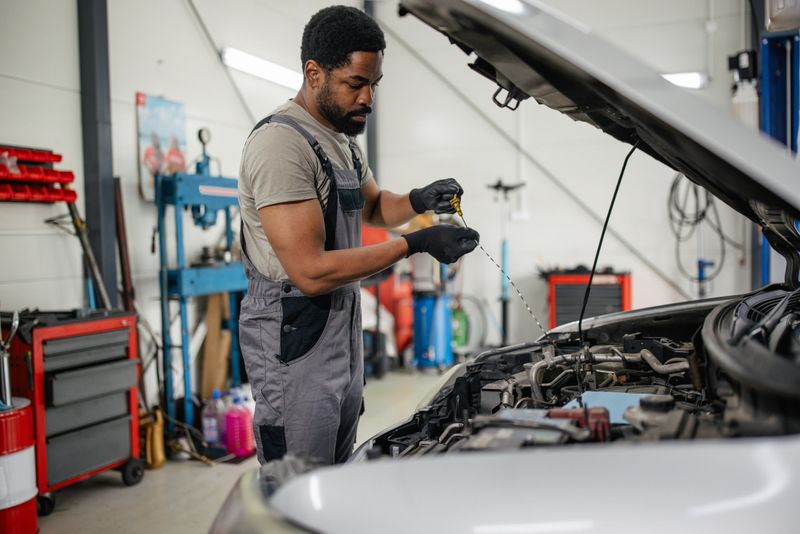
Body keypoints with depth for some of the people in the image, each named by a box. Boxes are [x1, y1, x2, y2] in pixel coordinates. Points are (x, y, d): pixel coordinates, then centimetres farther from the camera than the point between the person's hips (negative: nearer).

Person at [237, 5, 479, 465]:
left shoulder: (343, 140, 11)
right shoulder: (281, 144, -20)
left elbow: (373, 206, 26)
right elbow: (311, 272, -25)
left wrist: (419, 201, 3)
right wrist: (415, 244, -21)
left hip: (342, 325, 10)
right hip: (292, 338, -9)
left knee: (340, 479, 19)